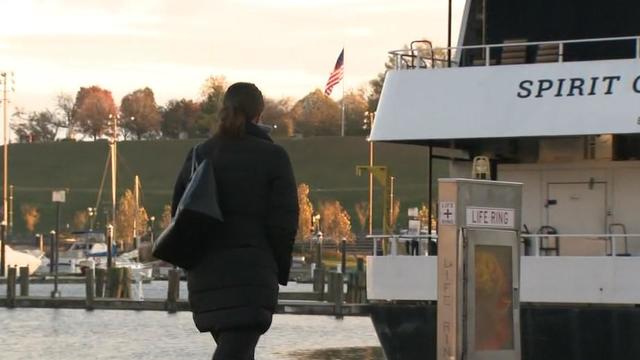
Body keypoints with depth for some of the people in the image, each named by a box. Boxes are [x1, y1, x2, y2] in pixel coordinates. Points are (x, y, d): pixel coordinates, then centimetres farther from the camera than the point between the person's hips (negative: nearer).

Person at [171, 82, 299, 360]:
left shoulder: (200, 155, 7)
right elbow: (283, 223, -8)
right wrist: (281, 271, 5)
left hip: (205, 273, 5)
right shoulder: (272, 157, -5)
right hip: (252, 274, -5)